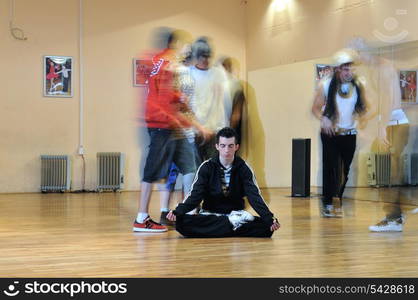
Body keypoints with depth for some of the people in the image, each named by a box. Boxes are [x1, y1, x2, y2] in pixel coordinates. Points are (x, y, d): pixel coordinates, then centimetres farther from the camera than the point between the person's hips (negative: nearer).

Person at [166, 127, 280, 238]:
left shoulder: (243, 168, -2)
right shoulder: (207, 167, -3)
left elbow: (254, 196, -10)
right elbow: (195, 195, -9)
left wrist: (269, 218, -27)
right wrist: (178, 211, -29)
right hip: (209, 214, 1)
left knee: (266, 226, -27)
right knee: (182, 222, -32)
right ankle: (234, 225, -23)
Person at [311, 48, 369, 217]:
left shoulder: (358, 86, 1)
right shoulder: (325, 86, -6)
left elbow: (363, 108, 7)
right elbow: (316, 108, -2)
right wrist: (323, 119, -21)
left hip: (350, 134, 3)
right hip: (330, 134, -3)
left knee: (345, 170, 5)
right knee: (330, 168, -7)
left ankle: (338, 203, 17)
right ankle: (327, 204, 1)